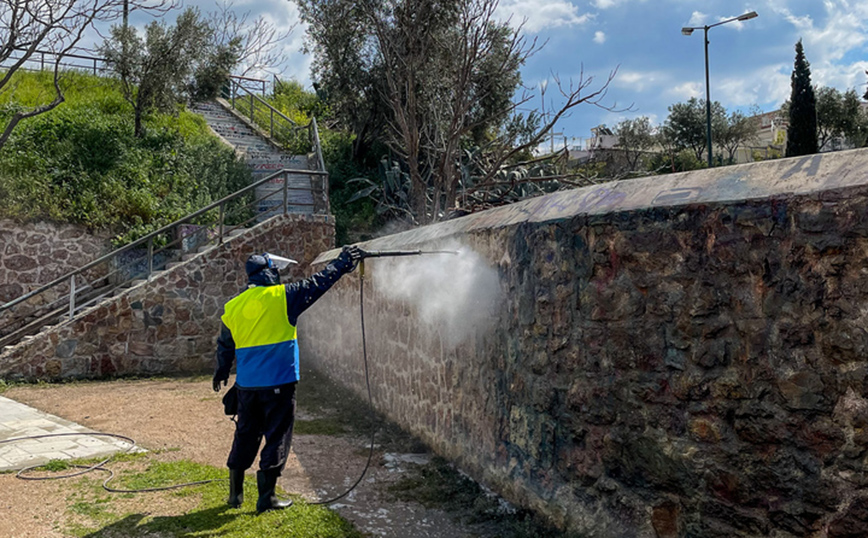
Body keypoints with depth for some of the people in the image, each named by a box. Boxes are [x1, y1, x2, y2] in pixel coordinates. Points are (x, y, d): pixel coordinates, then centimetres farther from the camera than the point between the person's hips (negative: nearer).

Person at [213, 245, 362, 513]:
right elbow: (317, 283, -2)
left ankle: (235, 493, 24)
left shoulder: (232, 307, 6)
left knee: (245, 436, 17)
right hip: (278, 383, -5)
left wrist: (222, 370, 33)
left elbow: (225, 345, 17)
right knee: (277, 438, 5)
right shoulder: (282, 297, -10)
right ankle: (266, 496, 8)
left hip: (247, 385, 6)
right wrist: (343, 263, 10)